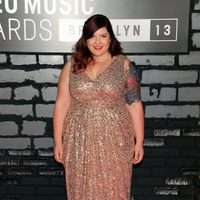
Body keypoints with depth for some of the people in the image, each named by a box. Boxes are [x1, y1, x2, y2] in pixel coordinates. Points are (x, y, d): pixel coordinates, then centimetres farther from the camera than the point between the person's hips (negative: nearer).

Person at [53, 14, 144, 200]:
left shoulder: (123, 65, -3)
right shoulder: (72, 65, 1)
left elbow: (135, 105, -3)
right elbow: (62, 103, 1)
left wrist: (139, 141, -3)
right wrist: (58, 141, -1)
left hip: (115, 141, -1)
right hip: (80, 141, 2)